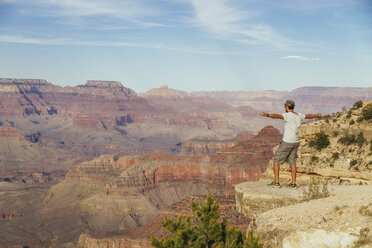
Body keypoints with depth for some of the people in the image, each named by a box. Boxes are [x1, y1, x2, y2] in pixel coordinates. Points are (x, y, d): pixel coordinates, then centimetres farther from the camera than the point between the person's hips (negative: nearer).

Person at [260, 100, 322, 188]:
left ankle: (276, 181, 1)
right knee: (292, 162, 16)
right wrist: (317, 115, 48)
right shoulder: (299, 115, 8)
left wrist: (266, 114, -52)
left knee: (276, 160, 3)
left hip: (287, 143, -8)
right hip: (295, 143, 8)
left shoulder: (288, 115, -17)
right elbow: (309, 116, 28)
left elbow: (277, 116, -37)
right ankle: (293, 183, 14)